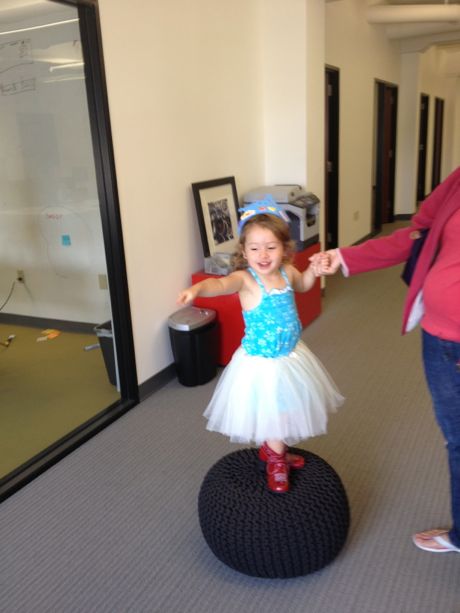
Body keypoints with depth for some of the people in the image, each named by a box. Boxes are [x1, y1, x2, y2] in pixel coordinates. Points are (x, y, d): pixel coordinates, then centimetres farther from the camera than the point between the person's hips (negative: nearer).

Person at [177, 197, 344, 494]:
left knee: (288, 410, 23)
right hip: (260, 363, -6)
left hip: (291, 356, 6)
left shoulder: (286, 271, -6)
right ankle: (276, 460, 38)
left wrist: (313, 270, -1)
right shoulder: (245, 279, -23)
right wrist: (197, 288, -66)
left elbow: (302, 285, 19)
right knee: (271, 415, 10)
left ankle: (273, 449, 50)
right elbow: (221, 283, -46)